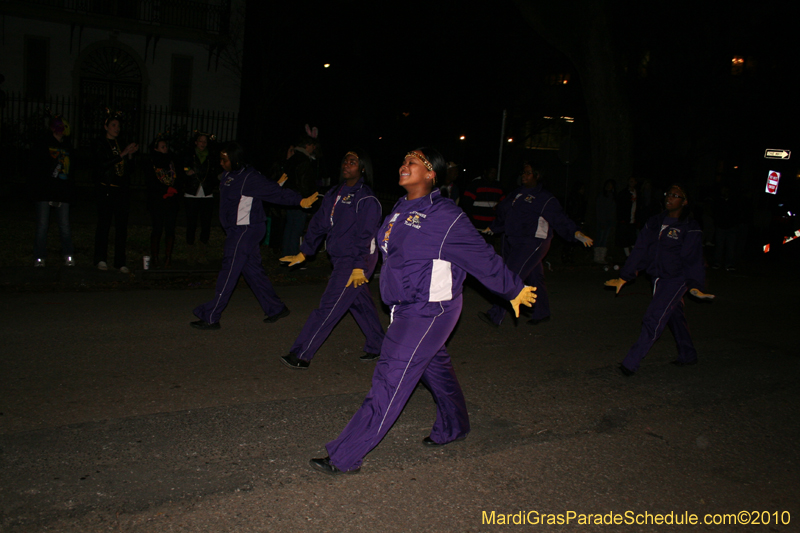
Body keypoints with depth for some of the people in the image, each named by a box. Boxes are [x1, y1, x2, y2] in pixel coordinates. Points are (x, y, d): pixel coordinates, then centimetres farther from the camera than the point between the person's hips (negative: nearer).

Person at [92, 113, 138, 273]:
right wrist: (122, 154, -17)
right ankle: (100, 259, 10)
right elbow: (102, 164, -15)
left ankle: (120, 262, 5)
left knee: (122, 227, 2)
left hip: (122, 190, 5)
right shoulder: (99, 144, 0)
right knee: (104, 225, -1)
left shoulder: (121, 144, 16)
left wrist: (131, 154, 1)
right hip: (106, 189, -5)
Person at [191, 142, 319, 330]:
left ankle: (210, 317, -1)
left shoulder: (250, 178, -18)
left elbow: (275, 192, -15)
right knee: (252, 270, 14)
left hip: (246, 230, -10)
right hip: (236, 230, 10)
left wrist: (300, 200, -16)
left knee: (228, 273, -6)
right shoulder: (229, 175, 8)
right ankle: (276, 308, 24)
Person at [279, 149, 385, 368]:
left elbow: (365, 235, -18)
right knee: (361, 304, 17)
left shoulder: (366, 199, -14)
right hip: (341, 260, 8)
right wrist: (303, 253, 12)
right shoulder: (335, 194, 11)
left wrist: (359, 267, -23)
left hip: (356, 262, -8)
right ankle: (376, 346, 32)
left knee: (329, 307, -7)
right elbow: (318, 224, 14)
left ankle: (301, 355, -5)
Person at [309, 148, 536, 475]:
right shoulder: (400, 210, 7)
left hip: (430, 311, -8)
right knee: (435, 368, 24)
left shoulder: (446, 217, -16)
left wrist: (514, 290, 2)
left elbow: (483, 259, -7)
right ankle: (453, 428, 47)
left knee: (391, 380, -9)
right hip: (406, 310, 8)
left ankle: (345, 458, -5)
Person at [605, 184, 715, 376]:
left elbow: (693, 259, -12)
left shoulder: (690, 228, -9)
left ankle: (631, 363, -11)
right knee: (674, 317, 19)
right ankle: (688, 355, 37)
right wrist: (624, 277, 9)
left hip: (676, 280, -6)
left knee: (653, 320, -12)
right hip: (658, 279, 7)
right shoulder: (655, 222, 8)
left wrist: (694, 285, -23)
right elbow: (640, 250, 9)